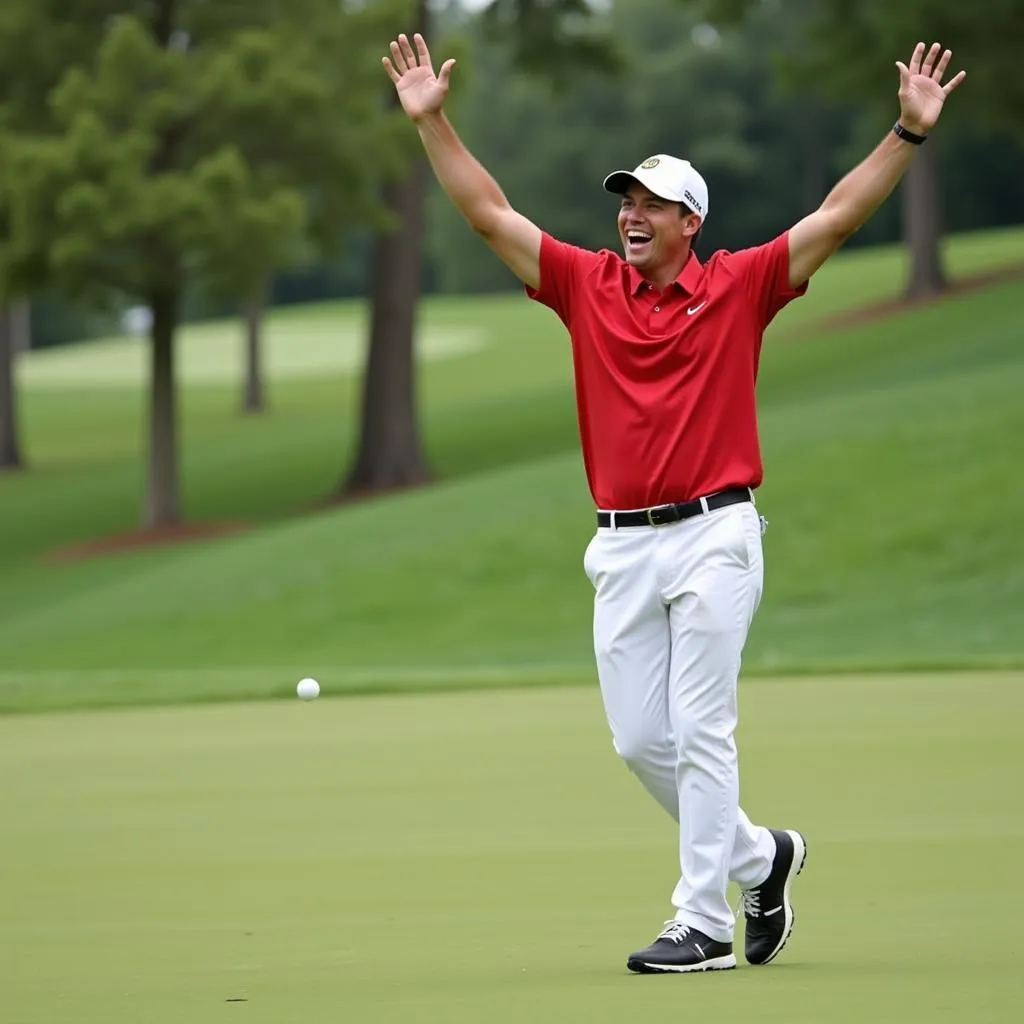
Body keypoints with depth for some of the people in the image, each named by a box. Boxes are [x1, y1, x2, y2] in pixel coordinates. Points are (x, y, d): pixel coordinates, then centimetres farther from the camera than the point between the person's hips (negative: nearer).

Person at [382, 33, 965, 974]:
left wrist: (909, 132, -11)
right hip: (621, 546, 4)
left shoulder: (737, 287, 0)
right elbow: (489, 213, 9)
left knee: (700, 732, -6)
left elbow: (838, 217, -3)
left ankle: (705, 924, -1)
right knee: (639, 740, 6)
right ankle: (759, 857, 27)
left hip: (712, 536, -4)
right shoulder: (588, 286, 9)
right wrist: (432, 120, 3)